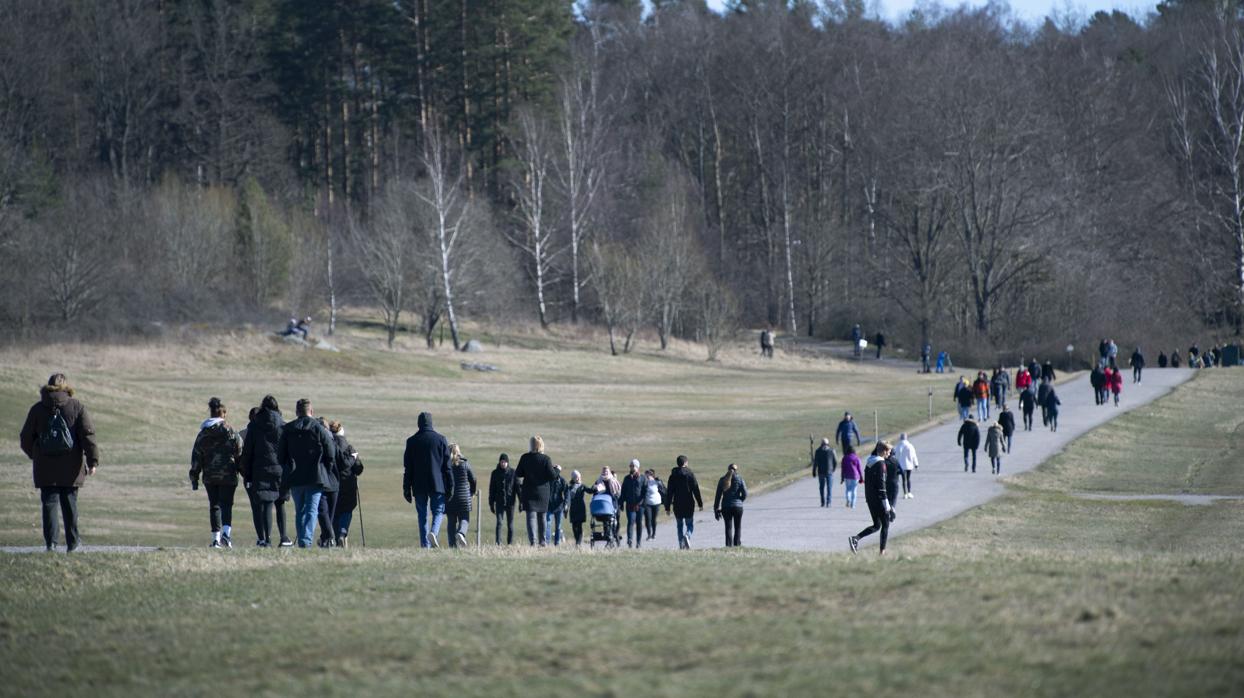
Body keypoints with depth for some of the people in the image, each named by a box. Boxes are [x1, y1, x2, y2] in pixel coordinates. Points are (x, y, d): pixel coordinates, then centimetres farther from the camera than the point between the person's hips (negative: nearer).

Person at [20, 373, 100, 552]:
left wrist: (34, 456, 26)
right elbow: (88, 435, -7)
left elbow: (26, 438, 8)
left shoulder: (37, 409, 3)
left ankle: (51, 542, -10)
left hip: (45, 468, 0)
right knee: (69, 503, 11)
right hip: (71, 468, 0)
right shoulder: (77, 407, 0)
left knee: (49, 503, 1)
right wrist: (93, 461, -6)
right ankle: (72, 542, 16)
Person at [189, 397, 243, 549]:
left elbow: (196, 457, 5)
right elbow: (240, 454, -3)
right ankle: (226, 532, -24)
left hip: (209, 476, 2)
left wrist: (194, 477, 10)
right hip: (228, 476, -2)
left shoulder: (203, 434, 4)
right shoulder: (231, 432, -4)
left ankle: (216, 538, 7)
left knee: (214, 505, 10)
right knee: (226, 504, -2)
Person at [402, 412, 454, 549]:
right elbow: (447, 465, 1)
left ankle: (425, 544, 2)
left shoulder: (412, 441, 1)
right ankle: (434, 532, -21)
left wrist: (406, 488, 7)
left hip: (419, 486, 1)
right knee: (438, 511, 7)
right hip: (437, 484, -1)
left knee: (422, 514, 7)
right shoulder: (440, 439, 0)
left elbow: (407, 467, 3)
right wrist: (450, 486, 6)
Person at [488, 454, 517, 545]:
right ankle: (498, 543, -16)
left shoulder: (513, 472, 2)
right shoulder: (495, 473, 4)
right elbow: (492, 489, 8)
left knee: (510, 523, 5)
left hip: (510, 502, 0)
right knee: (499, 522, -11)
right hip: (499, 502, 0)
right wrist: (491, 503, 5)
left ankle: (510, 543, 12)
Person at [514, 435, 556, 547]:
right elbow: (552, 475, -10)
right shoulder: (546, 459, -8)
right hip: (543, 492, 1)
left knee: (531, 517, -6)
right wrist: (557, 470, 10)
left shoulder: (525, 458, -3)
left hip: (529, 492, -1)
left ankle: (532, 541, -21)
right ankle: (542, 541, 20)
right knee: (542, 517, 14)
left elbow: (518, 474, 0)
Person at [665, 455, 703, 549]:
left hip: (677, 505, 2)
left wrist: (667, 507, 6)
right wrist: (700, 504, 1)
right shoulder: (690, 474, -3)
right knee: (690, 525, 6)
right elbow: (696, 490, -5)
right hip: (689, 504, -2)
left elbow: (669, 492, 3)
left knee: (680, 525, 11)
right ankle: (687, 535, -26)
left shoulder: (673, 476, 3)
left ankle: (681, 545, 4)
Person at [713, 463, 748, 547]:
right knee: (738, 527, 9)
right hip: (738, 506, -1)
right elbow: (745, 494, -7)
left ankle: (729, 545, -4)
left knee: (728, 527, 5)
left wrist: (716, 509, 7)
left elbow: (718, 496, 3)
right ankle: (737, 545, 6)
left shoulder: (722, 480, 2)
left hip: (726, 507, 1)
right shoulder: (739, 479, -3)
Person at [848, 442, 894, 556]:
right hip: (879, 499, -8)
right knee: (885, 524, 6)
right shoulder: (881, 464, -16)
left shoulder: (869, 463, 11)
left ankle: (855, 538, -4)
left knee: (876, 526, 13)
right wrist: (886, 502, -17)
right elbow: (881, 484, -19)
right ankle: (882, 550, 5)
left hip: (870, 498, 8)